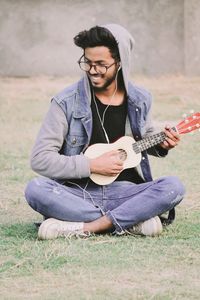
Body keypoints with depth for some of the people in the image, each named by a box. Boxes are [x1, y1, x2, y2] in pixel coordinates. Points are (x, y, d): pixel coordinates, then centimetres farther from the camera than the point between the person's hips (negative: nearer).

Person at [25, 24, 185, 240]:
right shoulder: (67, 102, -5)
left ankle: (83, 228, -25)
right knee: (35, 189, -32)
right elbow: (40, 159, -9)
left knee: (174, 187, -25)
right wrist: (92, 165, -14)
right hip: (78, 194, -2)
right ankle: (130, 222, -26)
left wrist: (160, 145, 2)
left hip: (125, 193, 2)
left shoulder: (139, 100, 6)